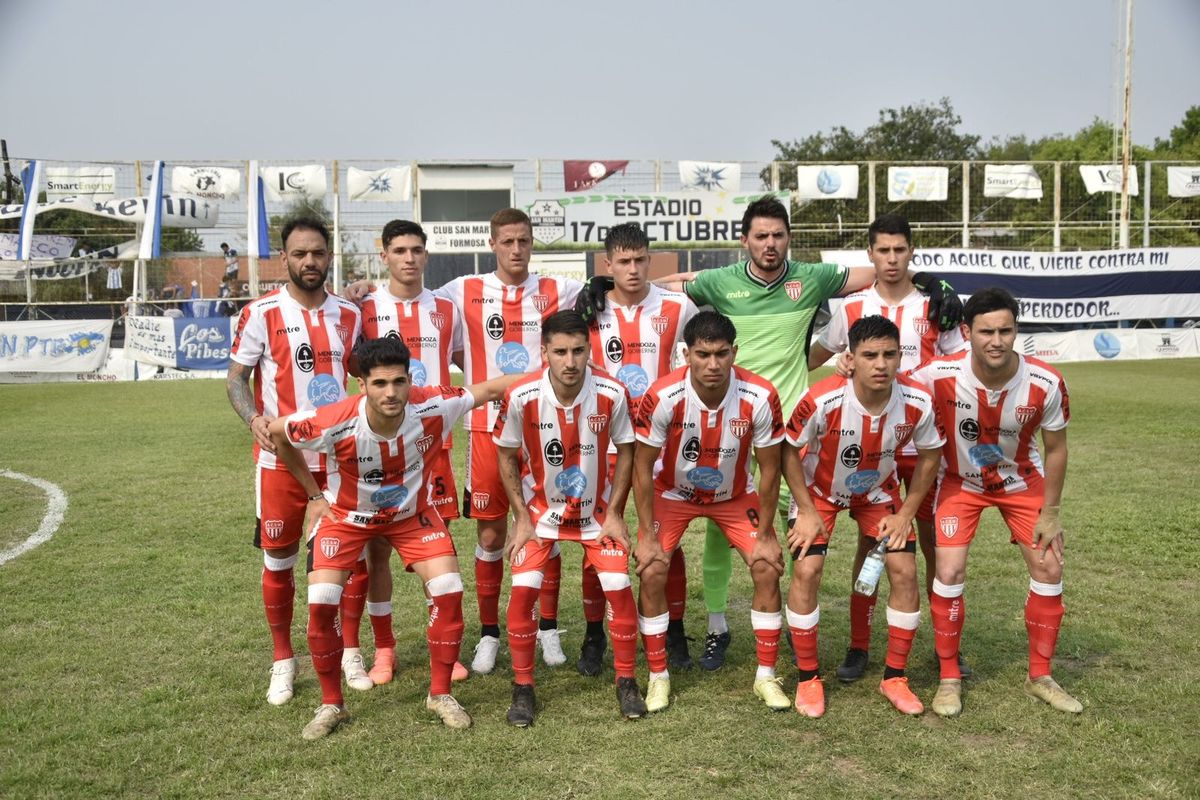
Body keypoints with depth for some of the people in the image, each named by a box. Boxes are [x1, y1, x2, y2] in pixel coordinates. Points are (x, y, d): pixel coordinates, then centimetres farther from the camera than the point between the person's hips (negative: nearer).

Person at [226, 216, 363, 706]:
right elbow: (236, 377, -2)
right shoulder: (261, 314, -6)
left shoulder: (348, 314, 5)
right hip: (281, 459, -3)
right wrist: (254, 418, -20)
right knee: (278, 561, 7)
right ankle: (283, 660, 24)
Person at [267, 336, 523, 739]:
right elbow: (276, 432, -14)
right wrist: (314, 495, -7)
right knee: (320, 603, -14)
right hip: (346, 514, -1)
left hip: (411, 513, 1)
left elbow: (491, 388, -14)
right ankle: (331, 705, 10)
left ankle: (440, 694, 10)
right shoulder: (335, 423, -33)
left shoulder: (432, 408, -29)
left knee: (449, 592, -11)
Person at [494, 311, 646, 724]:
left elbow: (625, 451, -6)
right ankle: (523, 688, 9)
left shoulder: (612, 394, -22)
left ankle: (626, 682, 15)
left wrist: (614, 513, -8)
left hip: (598, 508, 1)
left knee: (619, 589, -6)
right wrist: (522, 518, -9)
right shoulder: (521, 396, -23)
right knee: (522, 590, -11)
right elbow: (507, 456, -7)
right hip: (541, 508, 0)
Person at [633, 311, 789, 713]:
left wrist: (765, 535, -11)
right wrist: (647, 536, -17)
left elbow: (769, 468, -14)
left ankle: (766, 676, 9)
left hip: (734, 494, 1)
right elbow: (643, 466, -18)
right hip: (672, 491, -1)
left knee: (768, 568, -8)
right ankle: (658, 676, 6)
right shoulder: (663, 396, -32)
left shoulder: (760, 397, -28)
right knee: (652, 572, -13)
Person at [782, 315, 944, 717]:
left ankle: (895, 678, 11)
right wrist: (806, 512, -16)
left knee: (904, 570, -7)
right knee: (807, 570, -15)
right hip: (820, 491, -2)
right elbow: (789, 450, -18)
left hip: (878, 492, 3)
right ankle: (808, 679, 2)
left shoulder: (917, 402, -26)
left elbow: (929, 455, -6)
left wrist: (906, 513, -8)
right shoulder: (822, 400, -35)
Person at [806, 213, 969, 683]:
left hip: (926, 445, 0)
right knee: (869, 544, 5)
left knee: (935, 543, 6)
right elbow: (813, 359, 15)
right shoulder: (852, 308, 2)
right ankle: (859, 648, 15)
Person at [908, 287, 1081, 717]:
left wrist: (1050, 512, -6)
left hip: (1021, 481, 2)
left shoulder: (1045, 383, -26)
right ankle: (949, 678, 8)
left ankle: (1040, 676, 20)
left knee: (1049, 569, 0)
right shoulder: (941, 375, -31)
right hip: (961, 482, -2)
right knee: (949, 573, -12)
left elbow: (1055, 448, -9)